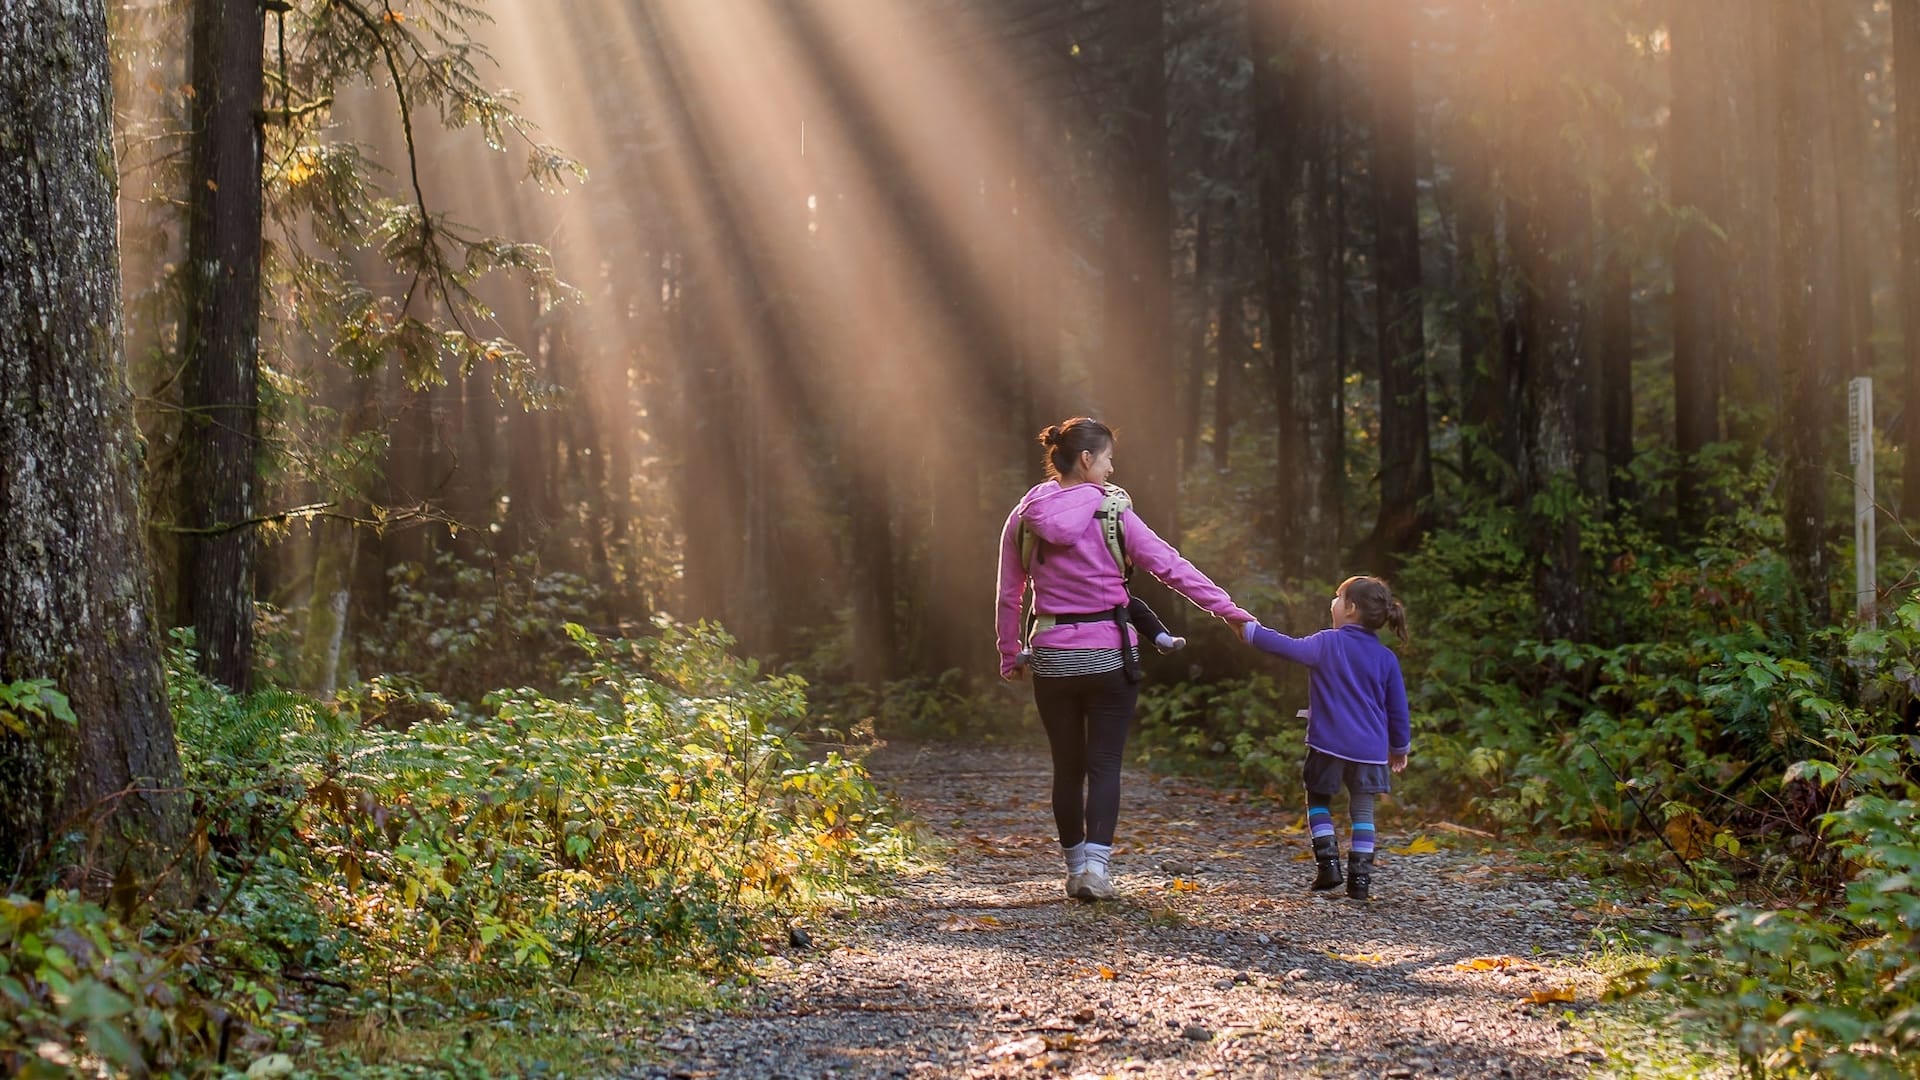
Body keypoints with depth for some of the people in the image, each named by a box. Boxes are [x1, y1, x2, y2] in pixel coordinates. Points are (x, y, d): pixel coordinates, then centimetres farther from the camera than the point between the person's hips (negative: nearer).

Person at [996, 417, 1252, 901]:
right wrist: (1228, 609, -4)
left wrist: (1010, 655, 17)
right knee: (1104, 764, 2)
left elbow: (1008, 596, 7)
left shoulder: (1024, 519, 1)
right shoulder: (1112, 514, -8)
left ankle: (1075, 866, 20)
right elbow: (1170, 566, -8)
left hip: (1051, 658, 3)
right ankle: (1096, 864, -12)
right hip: (1109, 656, -3)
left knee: (1067, 766, 13)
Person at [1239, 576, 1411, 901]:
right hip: (1370, 749, 3)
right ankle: (1360, 878, 2)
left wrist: (1250, 631, -1)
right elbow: (1398, 708, 9)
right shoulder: (1386, 658, 4)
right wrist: (1400, 748, 21)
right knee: (1362, 811, 9)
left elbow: (1290, 648, -12)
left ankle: (1328, 863, 3)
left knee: (1318, 801, 16)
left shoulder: (1327, 644, -7)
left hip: (1329, 744, -3)